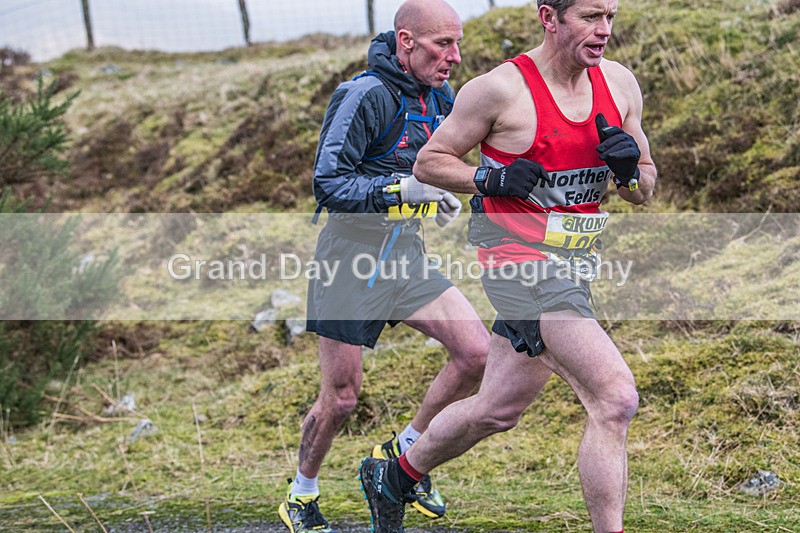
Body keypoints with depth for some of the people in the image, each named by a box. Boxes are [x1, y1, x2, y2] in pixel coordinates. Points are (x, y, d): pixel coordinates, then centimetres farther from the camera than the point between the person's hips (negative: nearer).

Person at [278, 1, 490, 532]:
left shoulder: (439, 100, 7)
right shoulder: (364, 96, -17)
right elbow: (327, 184, -21)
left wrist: (443, 197, 5)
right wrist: (402, 188, -30)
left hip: (407, 257, 7)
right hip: (352, 258, -7)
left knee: (478, 354, -7)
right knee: (341, 397, 0)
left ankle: (405, 451, 14)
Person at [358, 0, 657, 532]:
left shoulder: (620, 83, 6)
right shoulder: (500, 88, -11)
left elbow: (644, 190, 14)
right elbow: (429, 162, -2)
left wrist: (629, 169, -8)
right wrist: (490, 178, -18)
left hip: (574, 266, 7)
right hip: (520, 256, -7)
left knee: (497, 410, 17)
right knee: (615, 399, -19)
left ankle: (392, 477, 40)